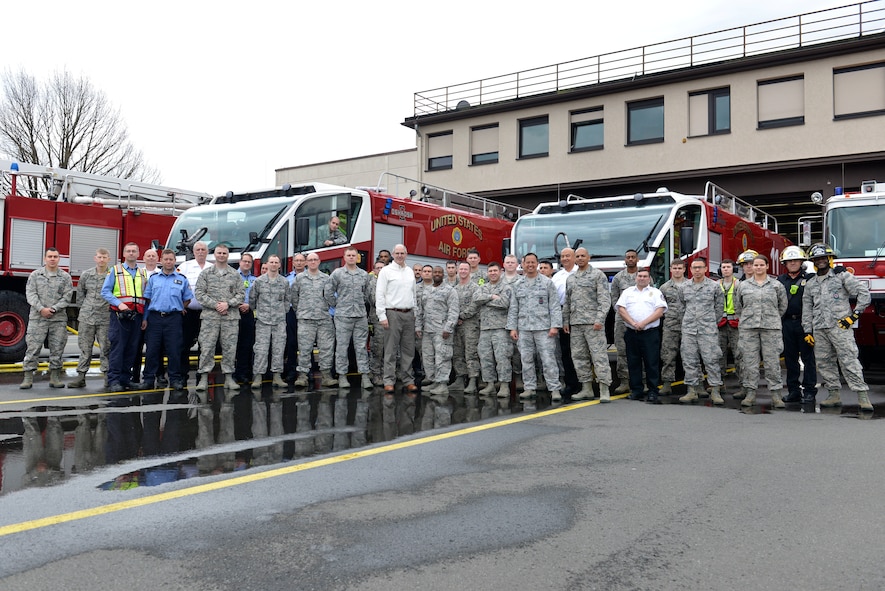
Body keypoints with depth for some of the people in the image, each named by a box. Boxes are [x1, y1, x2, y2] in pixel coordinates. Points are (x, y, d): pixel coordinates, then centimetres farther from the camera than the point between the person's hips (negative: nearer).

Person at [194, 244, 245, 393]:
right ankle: (204, 378, 2)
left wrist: (228, 304, -10)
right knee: (206, 347, -3)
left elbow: (241, 293, 6)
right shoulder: (206, 273, 7)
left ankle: (228, 378, 11)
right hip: (210, 316, -1)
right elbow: (199, 292, 0)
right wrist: (215, 305, -11)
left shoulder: (235, 274, 10)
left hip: (231, 316, 1)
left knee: (229, 347, 4)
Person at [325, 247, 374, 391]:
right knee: (342, 347, 1)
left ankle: (365, 375, 3)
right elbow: (329, 292, 3)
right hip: (343, 316, -2)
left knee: (361, 347, 2)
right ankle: (342, 376, 8)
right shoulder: (337, 274, 1)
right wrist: (336, 305, 3)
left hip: (361, 316, 2)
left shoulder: (364, 275, 11)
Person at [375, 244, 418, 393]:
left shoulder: (410, 272, 15)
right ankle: (389, 381, 1)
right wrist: (382, 316, -13)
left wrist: (415, 312, 12)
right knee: (390, 349, -3)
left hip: (409, 314, 5)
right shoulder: (386, 271, -2)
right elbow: (379, 294, -6)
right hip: (393, 313, -5)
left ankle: (409, 380, 13)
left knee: (408, 349, 7)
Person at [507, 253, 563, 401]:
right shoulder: (518, 286, 13)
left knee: (548, 359, -6)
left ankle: (554, 389, -2)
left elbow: (555, 306, -1)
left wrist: (555, 325, -10)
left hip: (543, 327, -4)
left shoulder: (547, 283, 3)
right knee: (526, 360, 7)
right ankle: (529, 388, 16)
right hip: (523, 328, 4)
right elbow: (513, 309, 13)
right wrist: (512, 327, 5)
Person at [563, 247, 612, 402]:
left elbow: (605, 299, -7)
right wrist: (565, 321, 13)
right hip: (575, 324, 6)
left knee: (599, 355, -8)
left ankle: (604, 390, -7)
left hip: (593, 323, -6)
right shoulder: (570, 278, 18)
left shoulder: (598, 275, 0)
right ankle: (586, 389, 15)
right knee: (579, 356, 7)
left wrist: (600, 319, -17)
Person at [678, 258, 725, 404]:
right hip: (688, 329, 3)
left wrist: (713, 322, 10)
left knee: (711, 359, -4)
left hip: (708, 329, -3)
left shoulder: (714, 286, 1)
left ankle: (715, 391, 1)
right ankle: (692, 391, 10)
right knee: (689, 360, 4)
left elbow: (720, 306, 8)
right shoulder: (683, 287, 8)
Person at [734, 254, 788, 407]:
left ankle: (776, 395, 2)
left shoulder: (776, 285, 7)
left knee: (772, 362, -2)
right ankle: (750, 393, 7)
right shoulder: (743, 285, 10)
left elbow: (783, 306, 13)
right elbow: (738, 306, 16)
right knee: (750, 362, 1)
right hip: (749, 328, 1)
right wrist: (746, 319, 11)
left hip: (771, 327, -1)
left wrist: (772, 319, 12)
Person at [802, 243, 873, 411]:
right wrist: (808, 331, 12)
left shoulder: (842, 276, 3)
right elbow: (807, 308, 18)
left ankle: (862, 396, -11)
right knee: (824, 363, 5)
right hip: (819, 329, 5)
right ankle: (834, 395, 12)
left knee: (849, 361, -12)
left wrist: (854, 315, -7)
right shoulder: (810, 284, 17)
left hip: (840, 326, -5)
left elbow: (864, 293, -1)